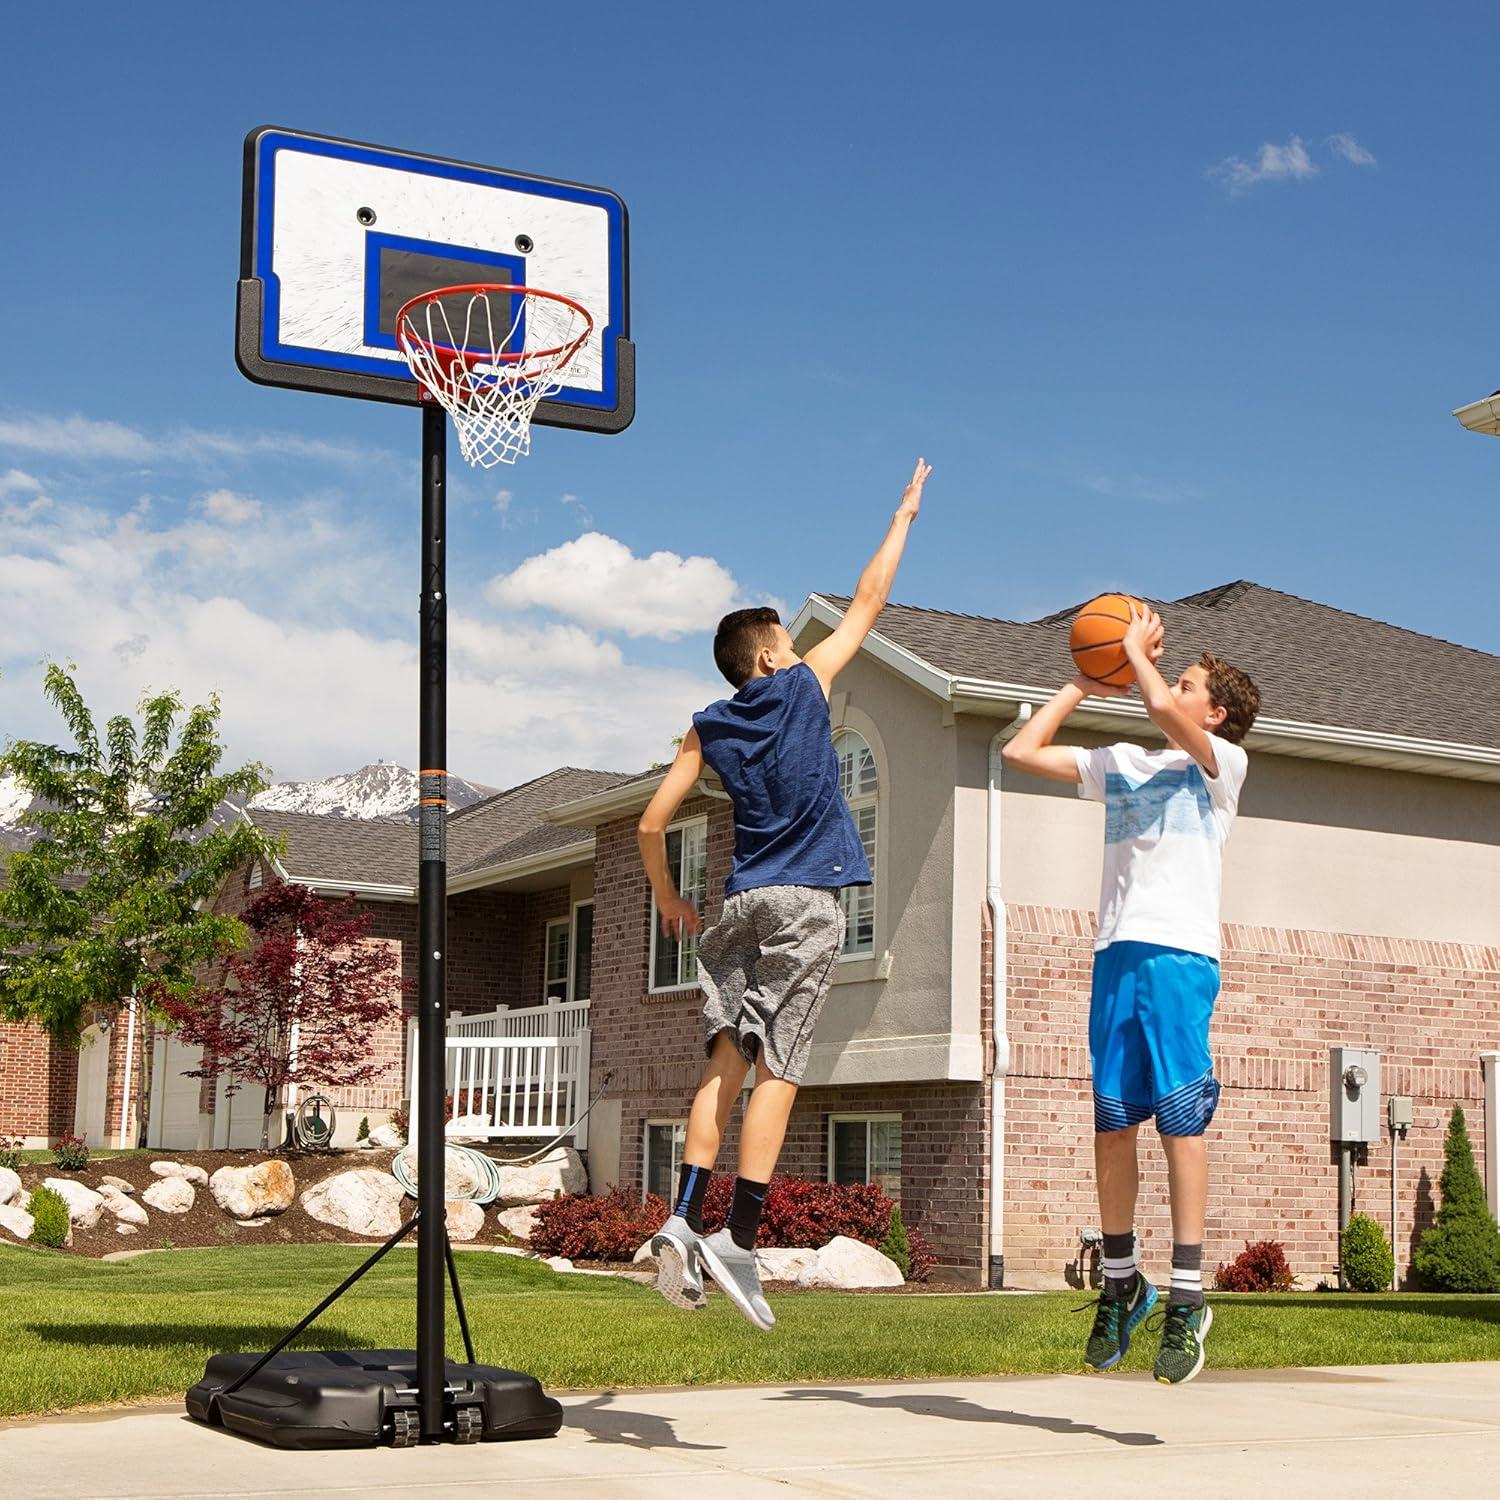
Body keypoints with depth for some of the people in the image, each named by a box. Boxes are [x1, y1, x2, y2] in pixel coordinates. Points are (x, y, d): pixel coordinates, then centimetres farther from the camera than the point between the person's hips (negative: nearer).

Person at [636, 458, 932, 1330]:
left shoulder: (710, 729, 12)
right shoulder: (805, 685, 4)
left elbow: (652, 825, 9)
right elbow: (868, 604, 12)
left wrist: (669, 900, 24)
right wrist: (905, 517, 23)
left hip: (742, 901, 4)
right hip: (808, 900, -4)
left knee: (728, 1055, 6)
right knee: (778, 1066, -8)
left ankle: (686, 1218, -7)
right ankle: (739, 1240, -13)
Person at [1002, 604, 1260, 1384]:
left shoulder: (1222, 762, 5)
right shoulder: (1119, 764, 23)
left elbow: (1162, 711, -15)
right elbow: (1022, 750, 23)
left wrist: (1137, 653, 2)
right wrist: (1082, 685, 23)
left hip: (1180, 954, -6)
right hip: (1115, 954, 6)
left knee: (1180, 1119, -9)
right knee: (1111, 1125, 5)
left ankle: (1187, 1296, -7)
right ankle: (1121, 1283, 16)